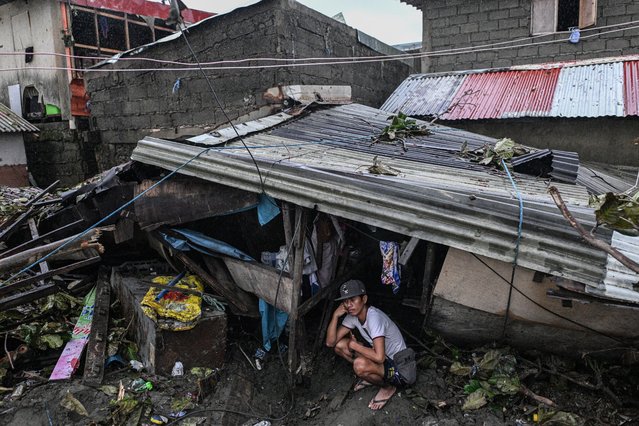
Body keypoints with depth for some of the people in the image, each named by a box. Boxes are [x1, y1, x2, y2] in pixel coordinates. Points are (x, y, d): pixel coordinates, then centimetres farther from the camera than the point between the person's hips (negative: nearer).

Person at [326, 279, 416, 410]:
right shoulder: (353, 316, -6)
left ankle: (387, 387, -4)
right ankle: (370, 375, 14)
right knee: (340, 345, -4)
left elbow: (379, 357, -38)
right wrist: (335, 315, -20)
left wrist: (354, 345, -23)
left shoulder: (374, 317, -30)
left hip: (399, 367, -8)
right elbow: (330, 342, -8)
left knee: (360, 365, -35)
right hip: (384, 357, 8)